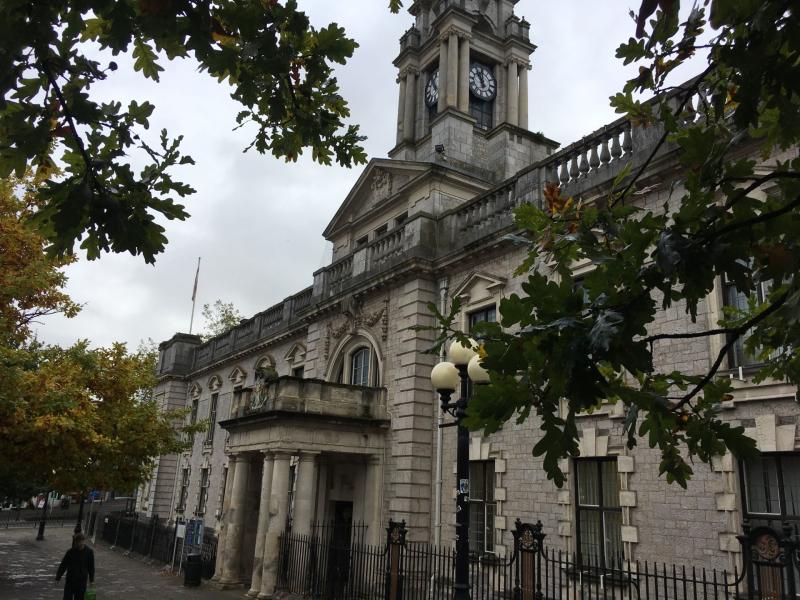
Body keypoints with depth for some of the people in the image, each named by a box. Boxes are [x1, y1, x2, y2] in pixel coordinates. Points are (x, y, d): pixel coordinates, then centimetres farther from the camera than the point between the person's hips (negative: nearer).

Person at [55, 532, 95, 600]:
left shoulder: (89, 552, -6)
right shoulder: (70, 552, -9)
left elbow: (91, 567, 2)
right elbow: (63, 565, -1)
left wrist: (91, 579, 7)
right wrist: (58, 577, -2)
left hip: (82, 582, 0)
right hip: (70, 581, 0)